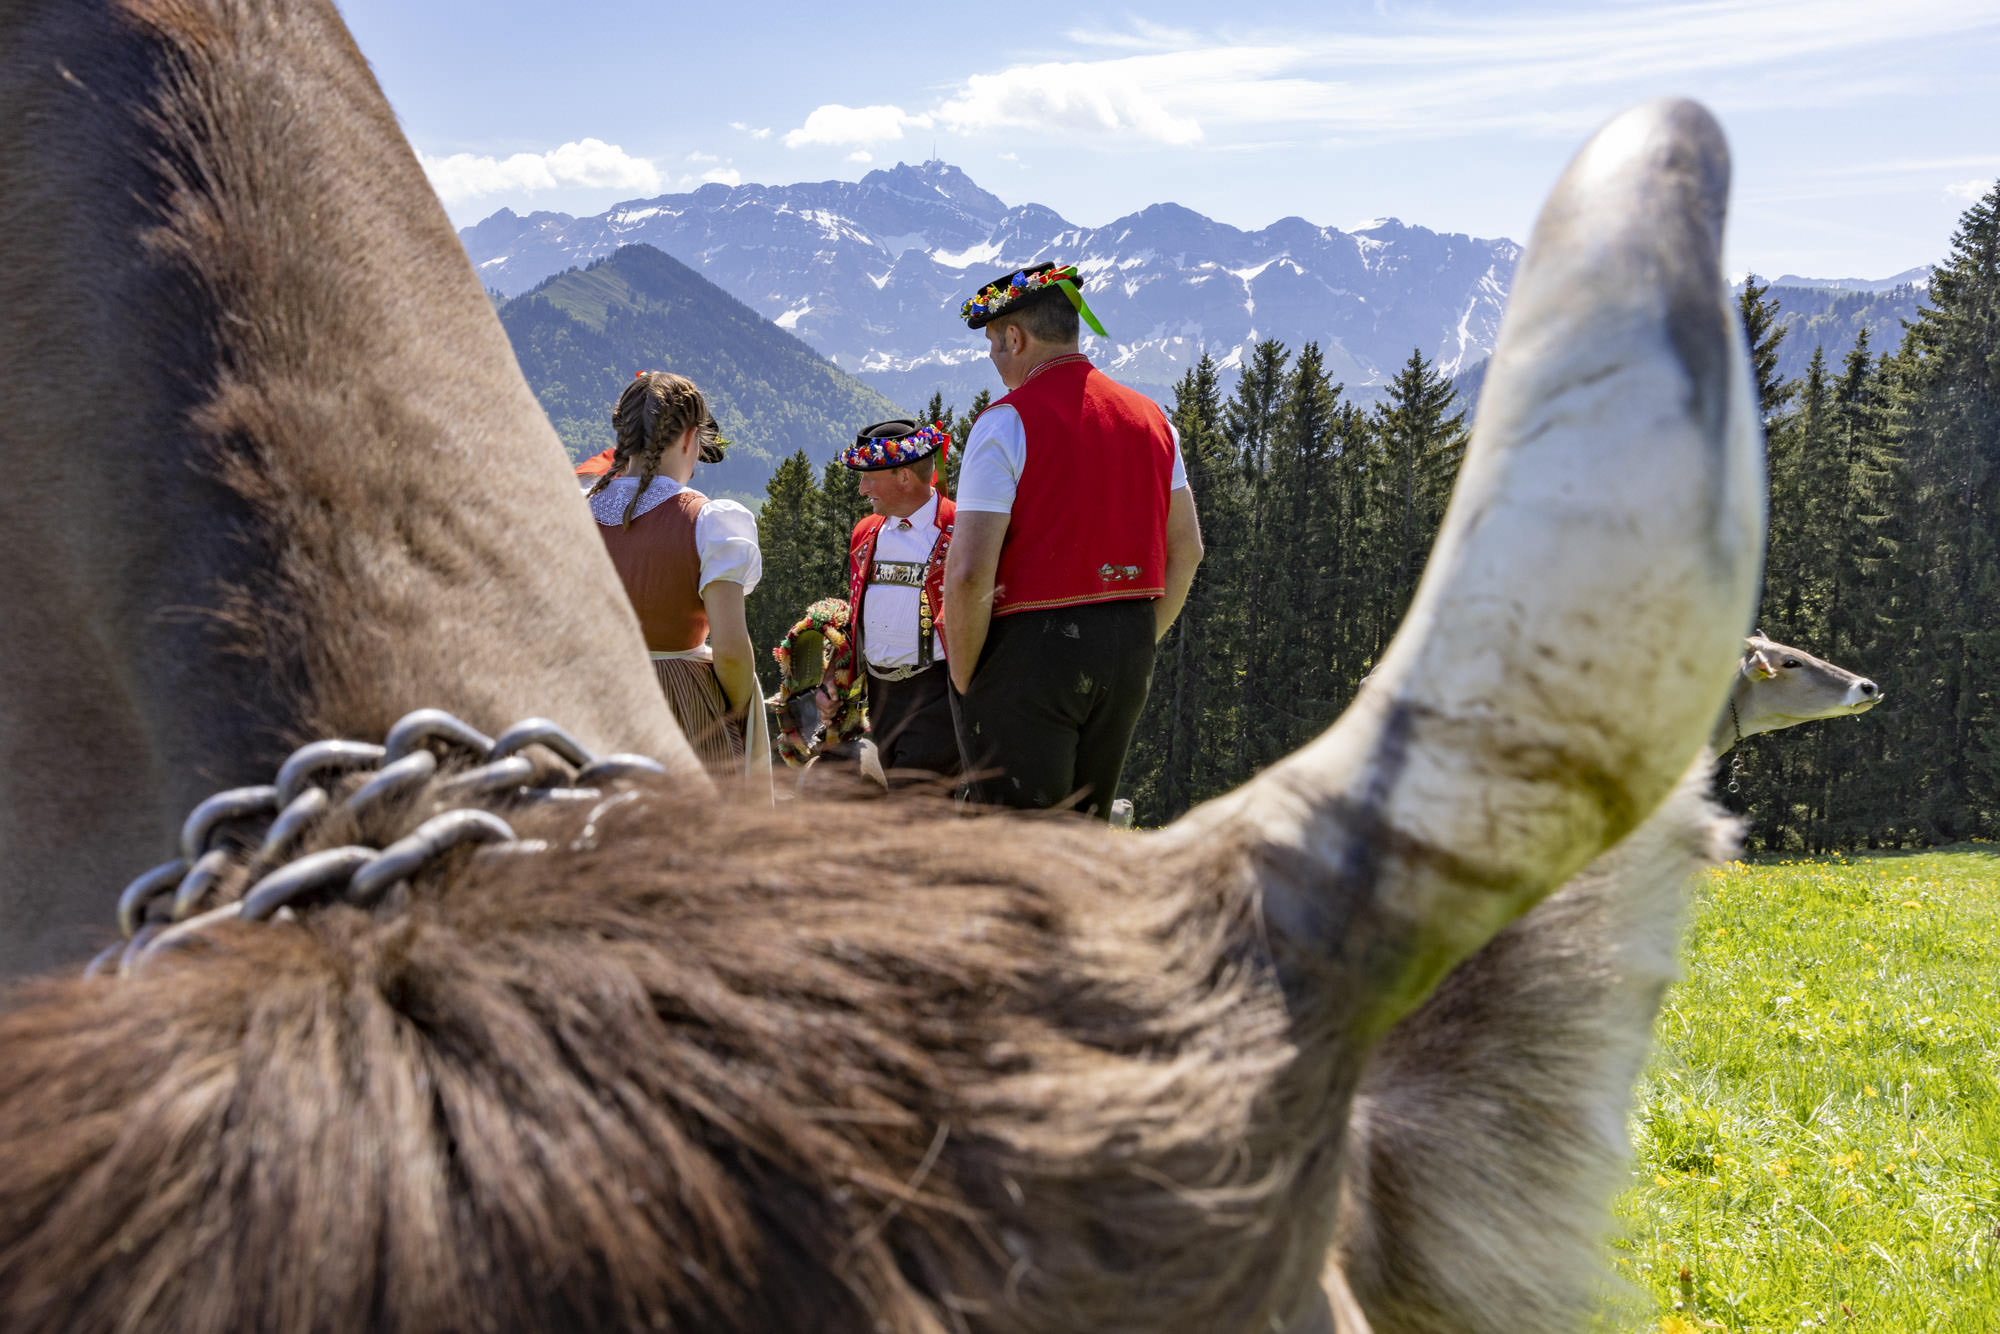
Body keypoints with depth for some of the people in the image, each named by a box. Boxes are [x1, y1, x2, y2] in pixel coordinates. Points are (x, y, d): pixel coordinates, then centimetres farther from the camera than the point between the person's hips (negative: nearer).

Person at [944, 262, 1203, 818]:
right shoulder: (1150, 417, 10)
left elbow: (970, 573, -18)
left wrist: (964, 678, -6)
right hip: (1128, 651, 7)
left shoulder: (1005, 422, -11)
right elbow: (1187, 549, 14)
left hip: (1031, 648, -7)